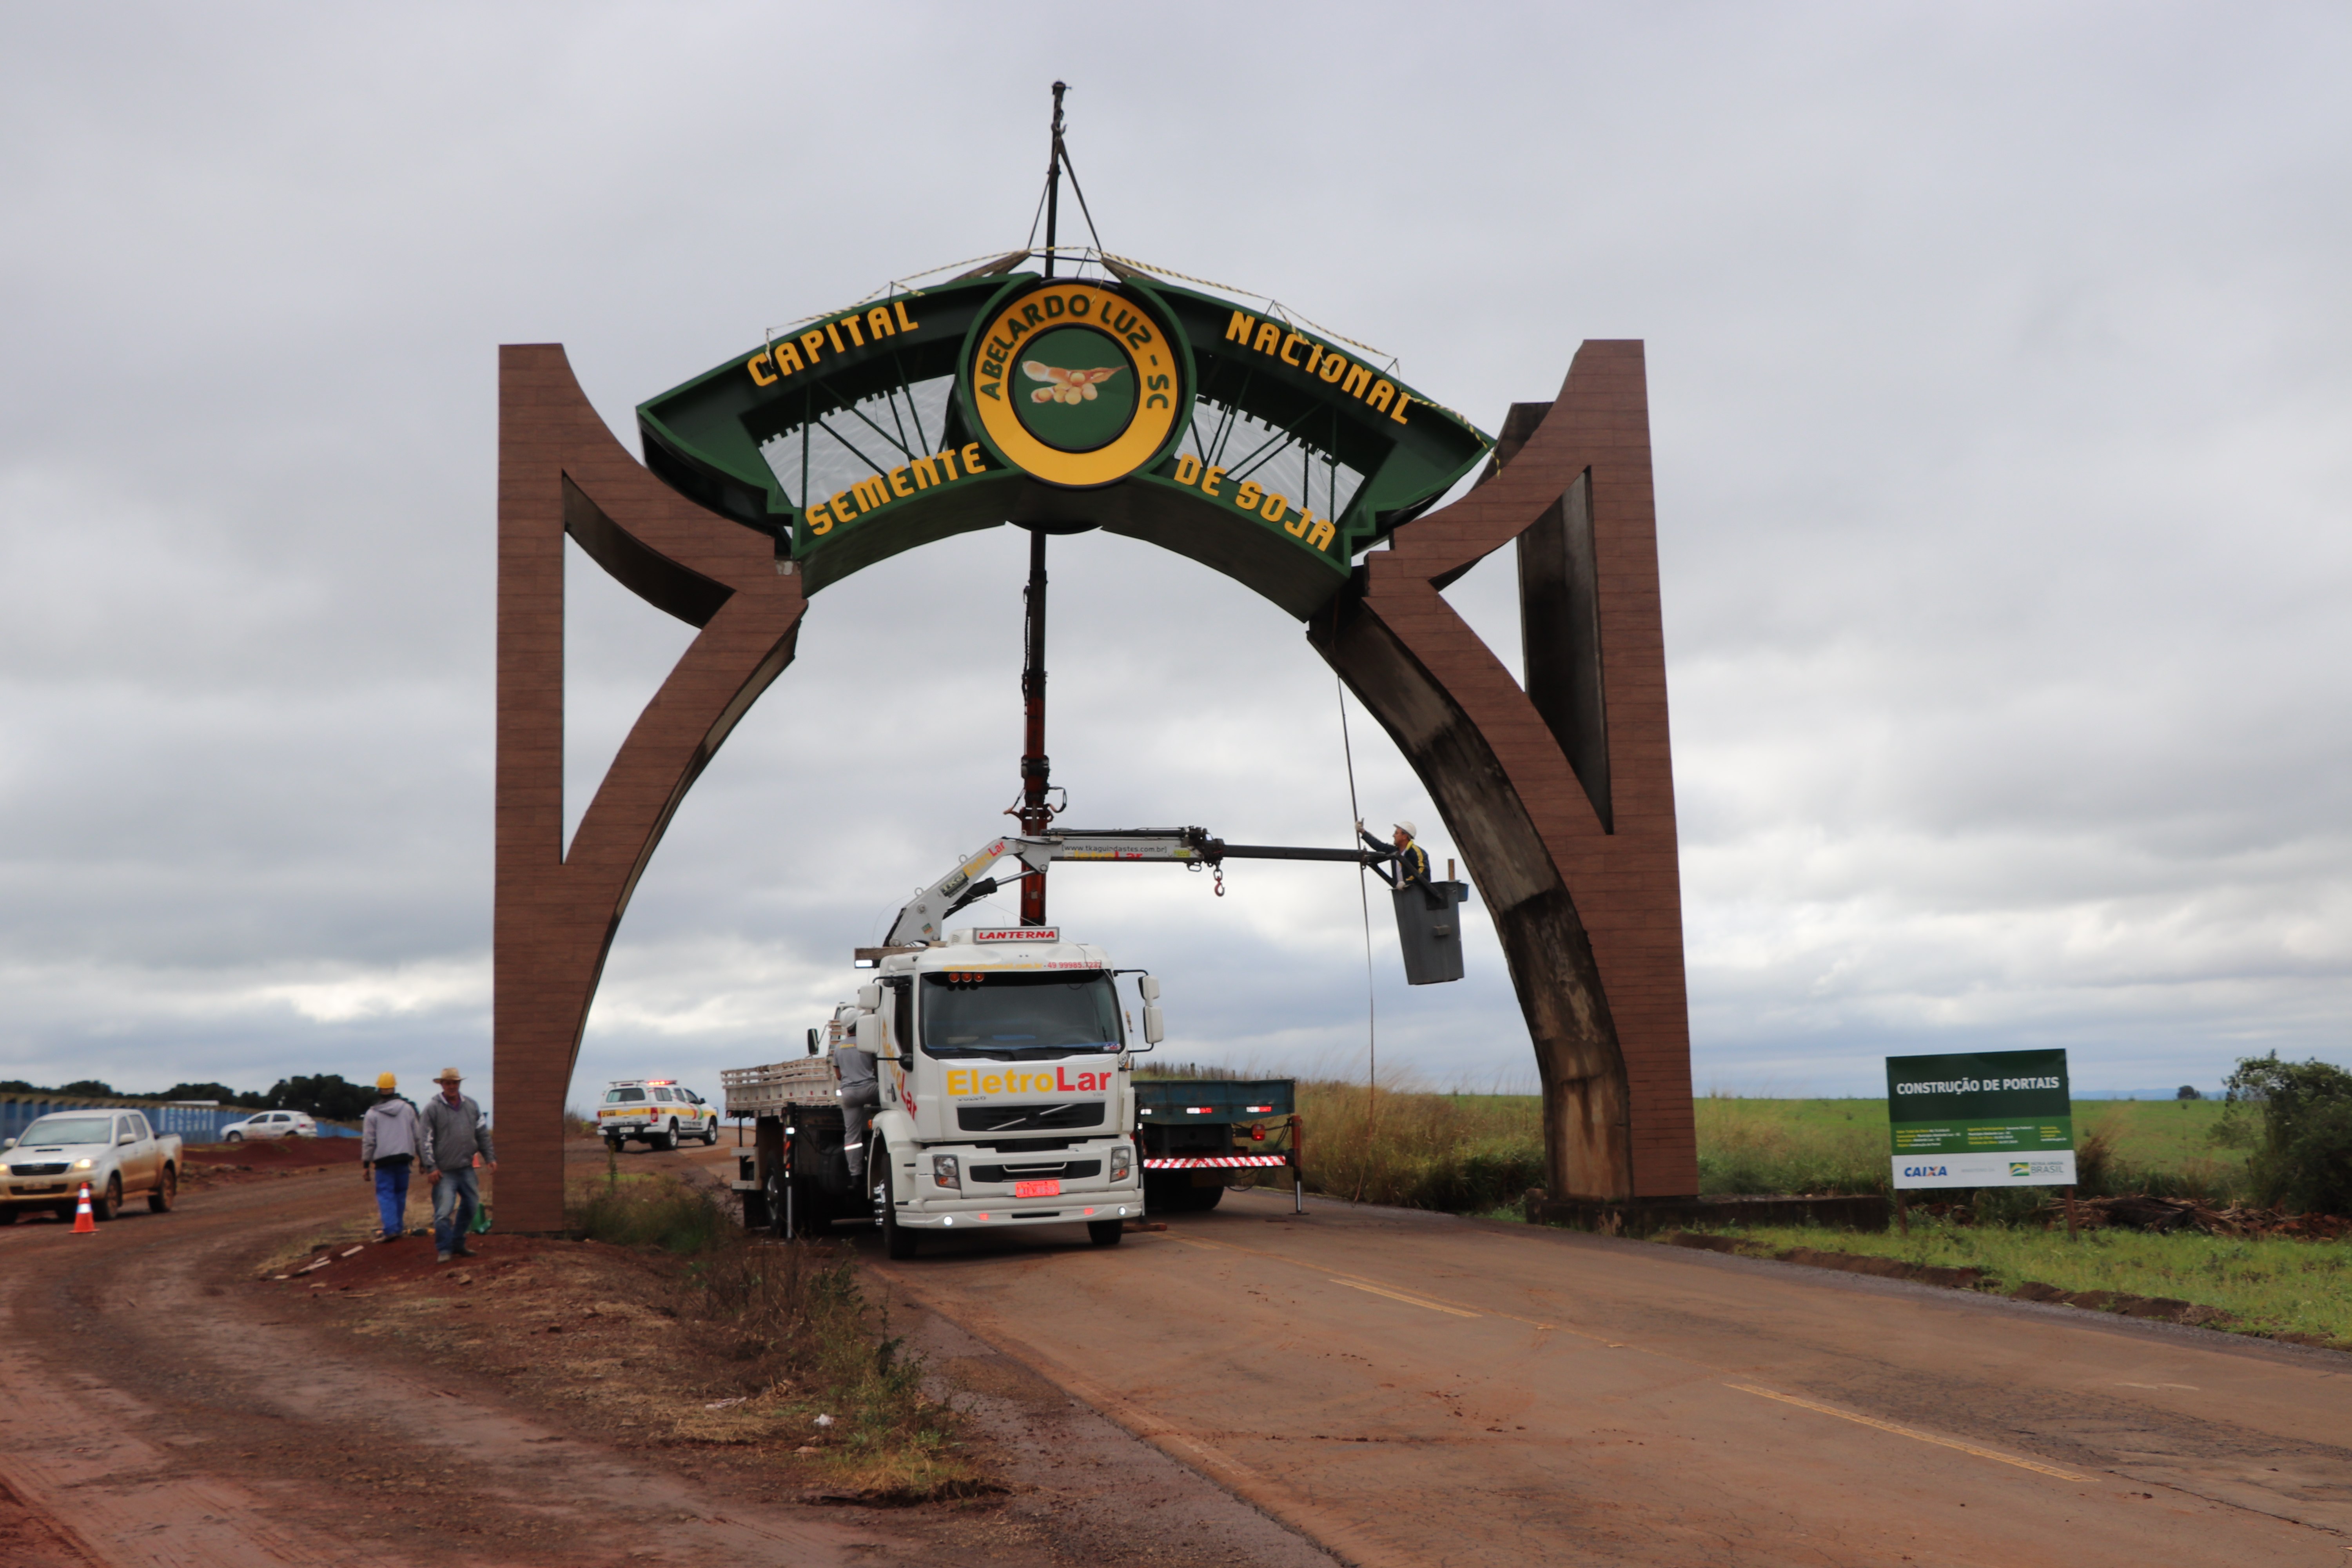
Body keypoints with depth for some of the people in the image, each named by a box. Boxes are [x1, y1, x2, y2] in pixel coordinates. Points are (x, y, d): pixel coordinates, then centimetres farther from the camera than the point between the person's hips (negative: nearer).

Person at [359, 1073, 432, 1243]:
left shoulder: (372, 1113, -1)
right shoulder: (407, 1109, 7)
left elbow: (368, 1141, -2)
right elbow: (419, 1136, 10)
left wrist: (366, 1165, 3)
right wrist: (423, 1159, 16)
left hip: (383, 1159, -3)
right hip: (404, 1157, 3)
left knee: (385, 1194, -2)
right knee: (400, 1193, 14)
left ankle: (391, 1229, -14)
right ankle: (399, 1228, 17)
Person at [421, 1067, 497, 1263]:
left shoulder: (471, 1105, 9)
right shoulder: (432, 1108, -5)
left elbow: (483, 1134, 15)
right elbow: (427, 1140, -7)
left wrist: (490, 1157, 9)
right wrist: (431, 1168, -12)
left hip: (467, 1168, 6)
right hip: (445, 1171, -5)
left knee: (471, 1205, 12)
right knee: (443, 1211, -10)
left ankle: (458, 1244, 25)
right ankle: (444, 1250, 0)